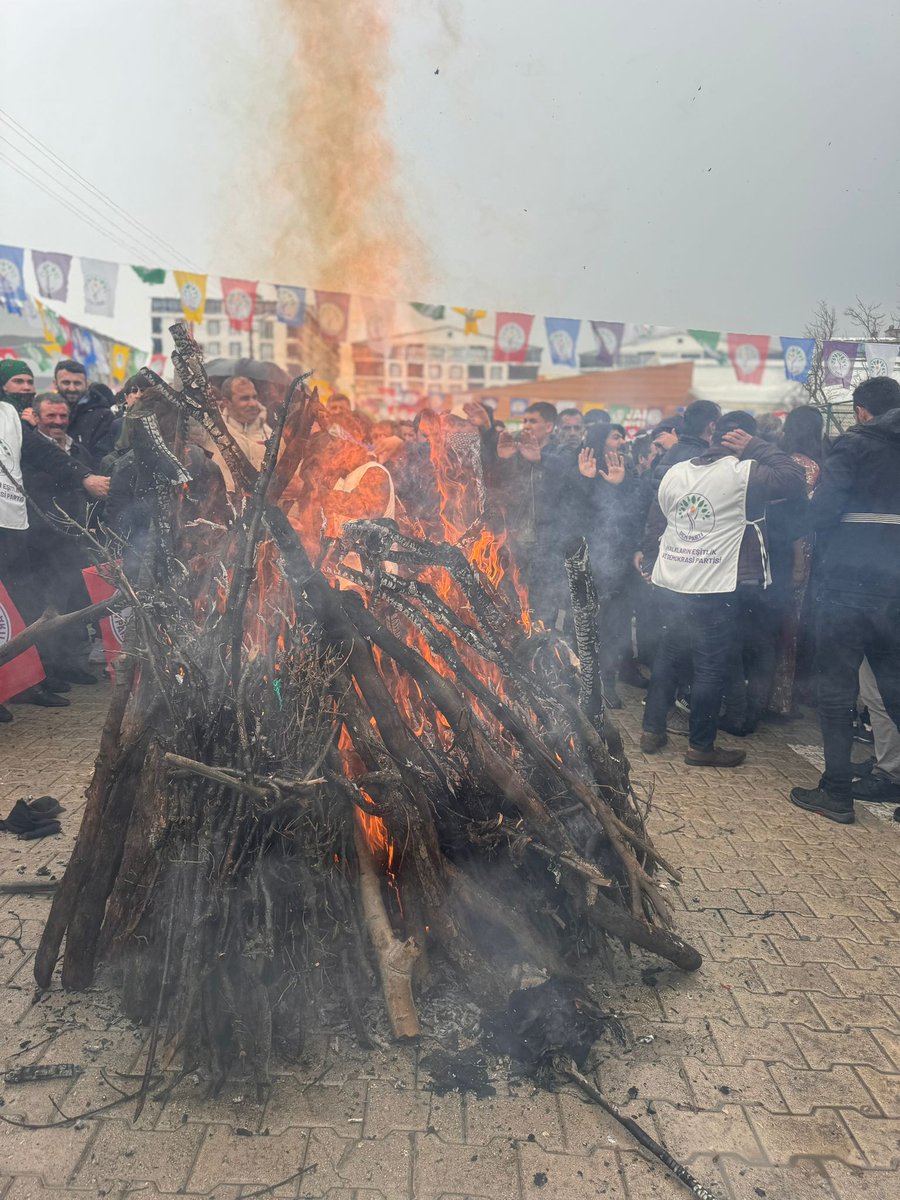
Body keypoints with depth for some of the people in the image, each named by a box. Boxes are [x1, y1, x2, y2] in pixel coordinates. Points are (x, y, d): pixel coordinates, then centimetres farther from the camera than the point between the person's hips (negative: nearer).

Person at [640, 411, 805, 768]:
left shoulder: (674, 472, 10)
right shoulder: (745, 473, -10)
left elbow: (654, 523, 14)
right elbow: (793, 478, -7)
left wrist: (652, 562, 23)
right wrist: (758, 447, -2)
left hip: (671, 583, 7)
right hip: (714, 589, -6)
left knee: (667, 655, 17)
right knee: (711, 667, 4)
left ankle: (652, 731, 25)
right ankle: (700, 747, 12)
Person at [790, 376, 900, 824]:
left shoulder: (855, 444, -6)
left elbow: (822, 513, -15)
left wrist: (813, 487, 5)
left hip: (847, 585, -5)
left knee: (837, 693, 4)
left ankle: (837, 794, 11)